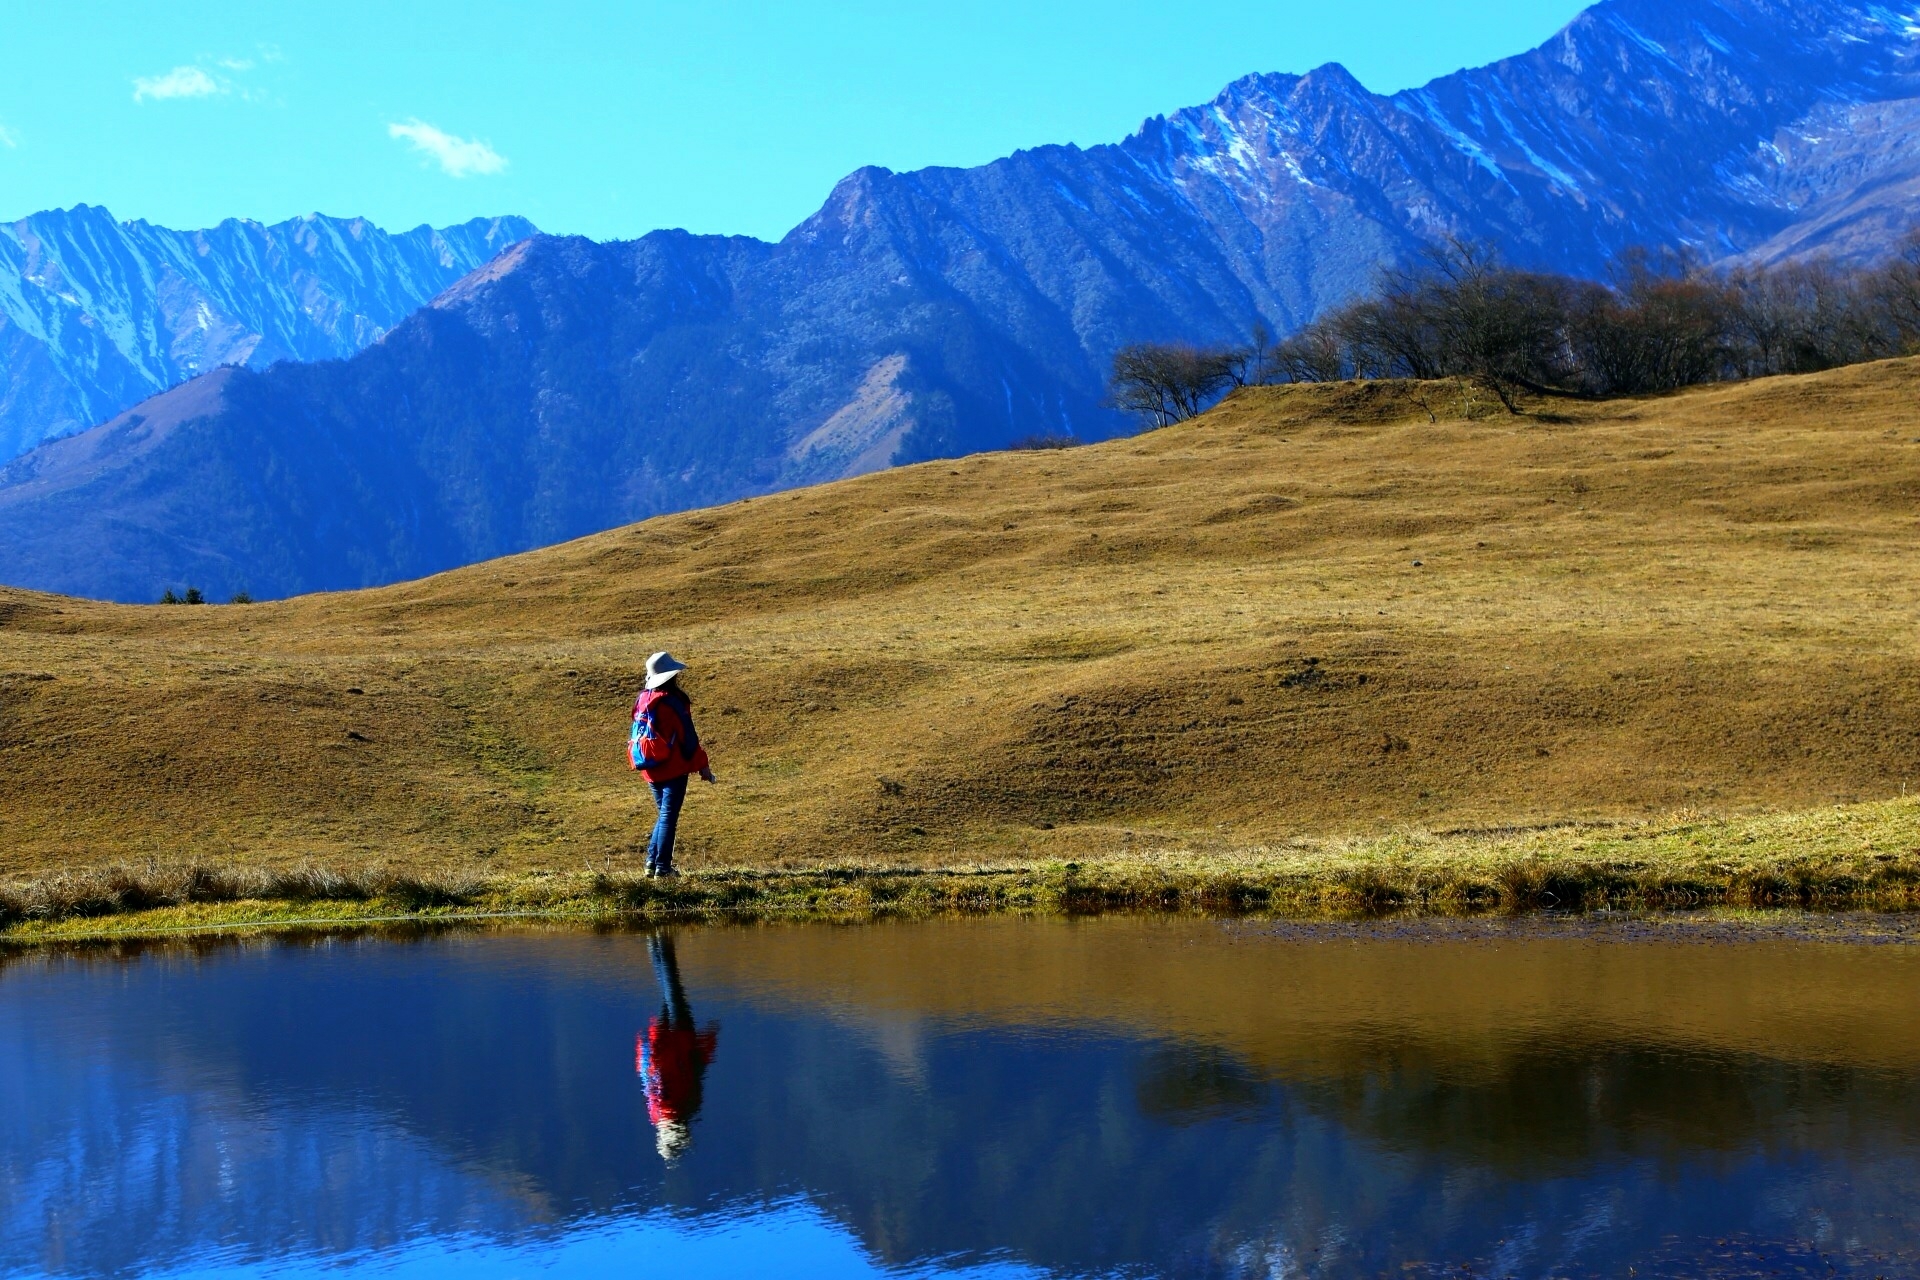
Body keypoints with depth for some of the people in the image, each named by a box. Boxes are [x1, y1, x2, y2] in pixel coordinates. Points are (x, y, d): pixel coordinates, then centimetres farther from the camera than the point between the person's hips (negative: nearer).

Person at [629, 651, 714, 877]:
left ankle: (652, 861, 15)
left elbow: (637, 735, 14)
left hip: (651, 770, 7)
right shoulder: (673, 703, -16)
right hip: (673, 769, -7)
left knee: (664, 814, 19)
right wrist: (702, 764, -5)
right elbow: (688, 738, -14)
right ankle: (663, 866, -1)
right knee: (669, 816, -1)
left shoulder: (643, 701, 5)